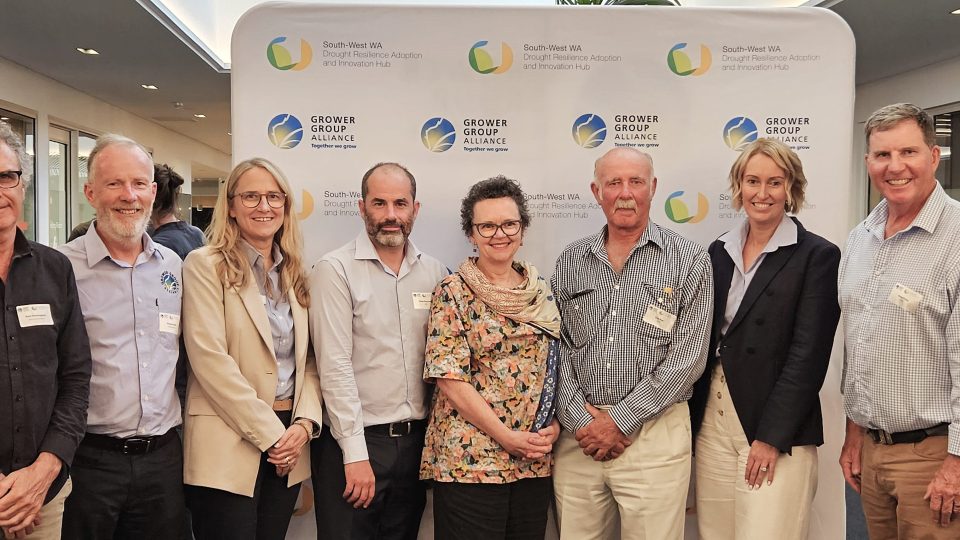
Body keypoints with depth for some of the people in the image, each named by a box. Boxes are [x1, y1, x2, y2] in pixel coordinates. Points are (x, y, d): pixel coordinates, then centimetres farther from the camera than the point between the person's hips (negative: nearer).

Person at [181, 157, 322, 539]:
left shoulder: (295, 273, 12)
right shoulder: (205, 265, -5)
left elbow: (309, 360, 11)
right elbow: (211, 360, -14)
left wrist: (305, 423, -6)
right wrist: (268, 433, -14)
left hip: (288, 443, 5)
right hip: (228, 445, -5)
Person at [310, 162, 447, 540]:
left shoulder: (434, 273, 6)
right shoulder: (335, 270, -9)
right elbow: (335, 366, -13)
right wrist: (355, 454, -16)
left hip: (416, 440, 5)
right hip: (352, 441, -4)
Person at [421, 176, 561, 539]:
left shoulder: (541, 292, 9)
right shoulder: (453, 292, -5)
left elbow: (556, 370, 13)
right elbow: (449, 378, -12)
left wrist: (553, 427, -3)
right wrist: (506, 436, -14)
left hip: (535, 461, 5)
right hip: (469, 458, -5)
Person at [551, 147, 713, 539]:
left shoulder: (688, 261, -2)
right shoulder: (571, 261, 8)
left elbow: (687, 357, -8)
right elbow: (558, 345, 7)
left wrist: (620, 420, -10)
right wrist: (579, 417, -7)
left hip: (654, 435, -2)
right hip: (578, 434, 3)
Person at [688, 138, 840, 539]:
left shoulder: (818, 256, -6)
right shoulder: (719, 251, 9)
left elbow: (808, 355, -11)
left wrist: (772, 437, -14)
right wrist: (693, 417, 8)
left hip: (778, 430, -5)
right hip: (712, 419, 5)